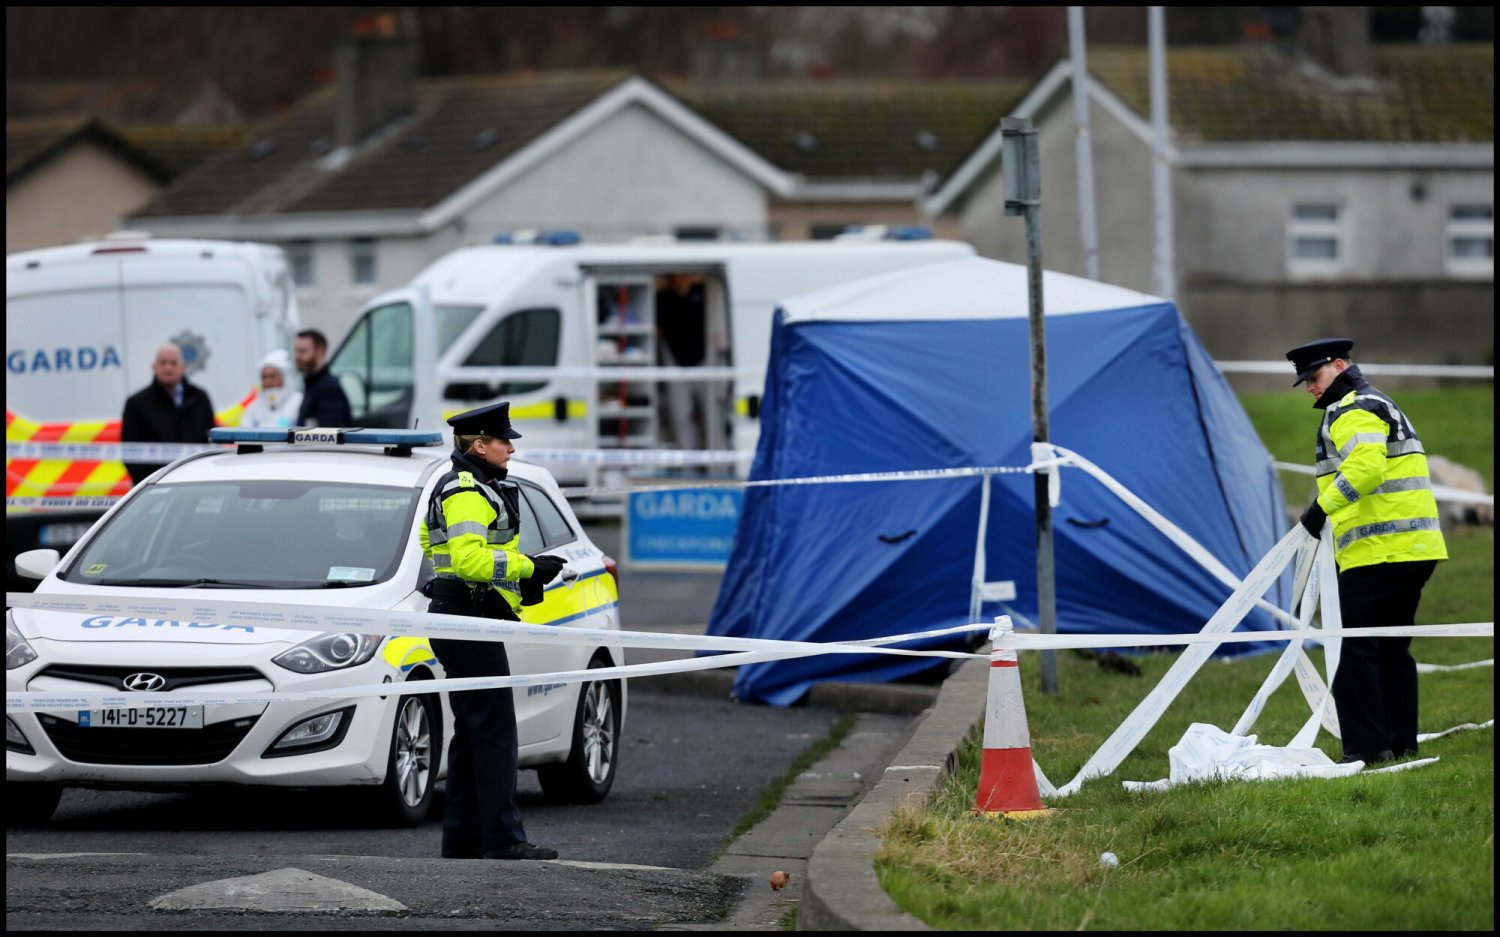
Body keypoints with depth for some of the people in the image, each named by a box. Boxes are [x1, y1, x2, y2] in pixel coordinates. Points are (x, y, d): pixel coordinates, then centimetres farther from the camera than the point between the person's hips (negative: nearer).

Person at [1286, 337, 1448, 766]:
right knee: (1393, 648, 14)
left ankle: (1367, 746, -11)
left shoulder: (1353, 412, -7)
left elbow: (1365, 467, -24)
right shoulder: (1384, 406, 26)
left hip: (1376, 553, -10)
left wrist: (1323, 506, -22)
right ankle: (1401, 742, 15)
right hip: (1415, 551, 10)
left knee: (1358, 650, -8)